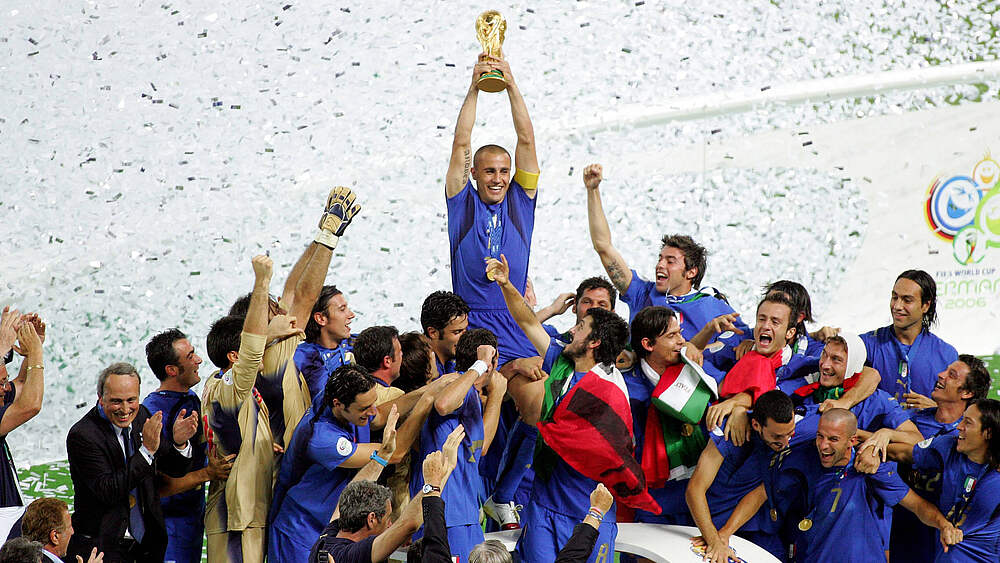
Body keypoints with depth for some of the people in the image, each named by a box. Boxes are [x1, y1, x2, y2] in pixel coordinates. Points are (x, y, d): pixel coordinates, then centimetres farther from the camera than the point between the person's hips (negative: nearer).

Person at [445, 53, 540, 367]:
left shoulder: (520, 201, 12)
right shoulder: (463, 204, 8)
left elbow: (526, 139, 8)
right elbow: (461, 143, 4)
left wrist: (511, 85, 3)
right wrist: (474, 87, 3)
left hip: (516, 329, 2)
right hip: (468, 327, -2)